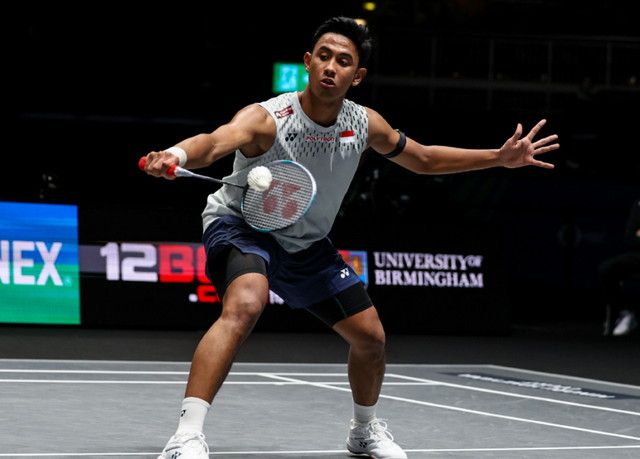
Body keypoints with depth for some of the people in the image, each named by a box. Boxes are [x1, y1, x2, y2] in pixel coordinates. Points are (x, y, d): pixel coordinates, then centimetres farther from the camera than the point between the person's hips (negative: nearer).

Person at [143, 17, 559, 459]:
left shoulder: (365, 125, -11)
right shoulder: (266, 119, -29)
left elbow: (423, 159, 8)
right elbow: (213, 143, -49)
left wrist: (501, 157, 1)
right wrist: (175, 155, -73)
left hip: (306, 243, 6)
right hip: (241, 224, -6)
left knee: (370, 335, 8)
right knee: (245, 303, -37)